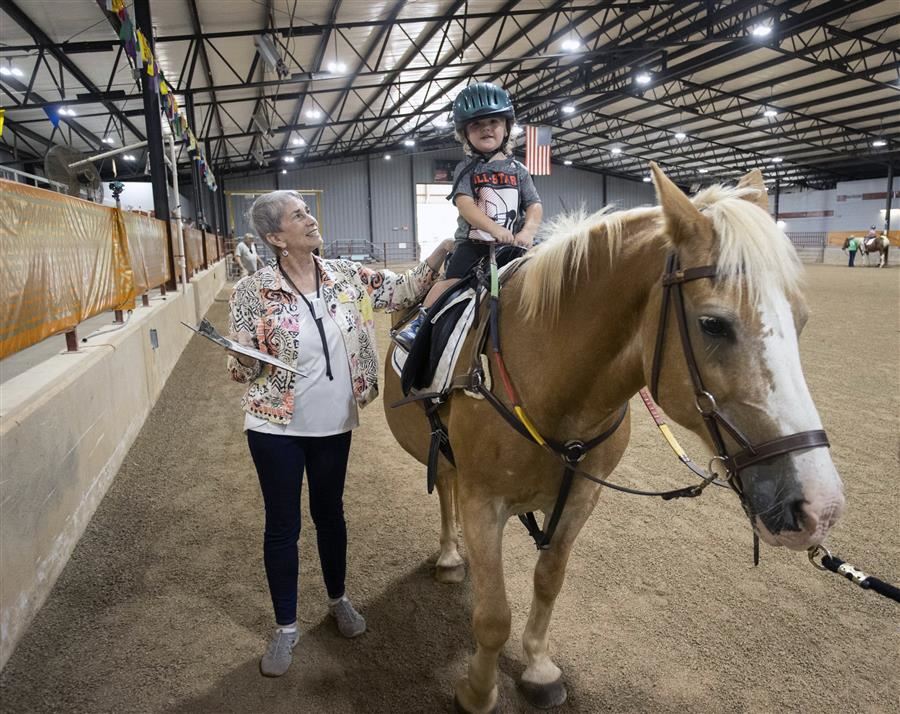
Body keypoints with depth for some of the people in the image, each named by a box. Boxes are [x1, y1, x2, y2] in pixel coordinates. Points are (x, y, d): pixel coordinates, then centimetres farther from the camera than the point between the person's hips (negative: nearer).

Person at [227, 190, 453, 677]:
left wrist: (443, 249, -12)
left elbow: (404, 290, -1)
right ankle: (285, 627, 29)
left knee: (330, 513, 20)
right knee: (283, 524, 10)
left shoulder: (347, 276, -2)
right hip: (276, 427, -3)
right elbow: (241, 370, -8)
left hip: (334, 423, 3)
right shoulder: (252, 291, -11)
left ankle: (338, 600, 43)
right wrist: (243, 354, -31)